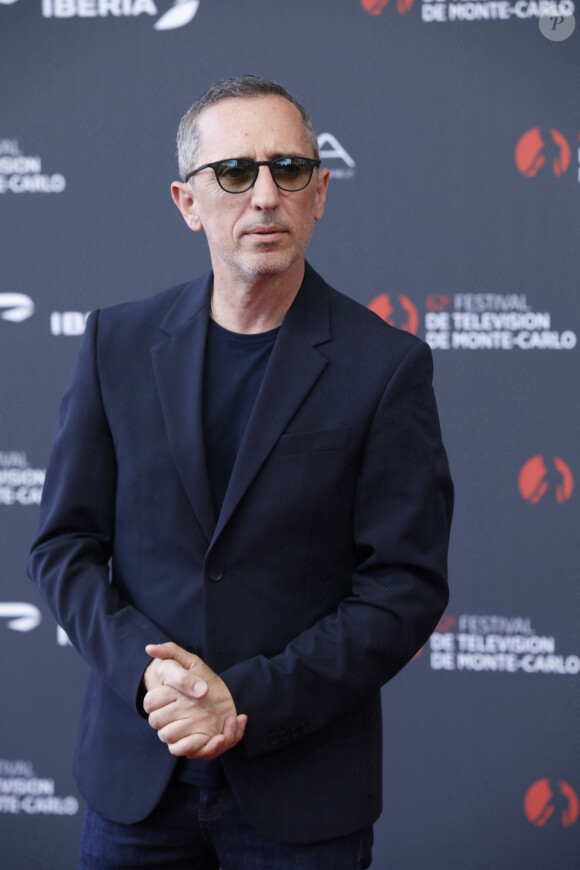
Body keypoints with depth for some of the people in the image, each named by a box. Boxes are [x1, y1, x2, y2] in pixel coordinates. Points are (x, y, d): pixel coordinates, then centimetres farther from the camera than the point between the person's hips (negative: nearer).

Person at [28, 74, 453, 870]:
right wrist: (147, 670, -13)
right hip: (135, 775, 2)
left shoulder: (386, 365, -6)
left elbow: (407, 587, -8)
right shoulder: (119, 343, 3)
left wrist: (249, 699, -16)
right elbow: (64, 544, 4)